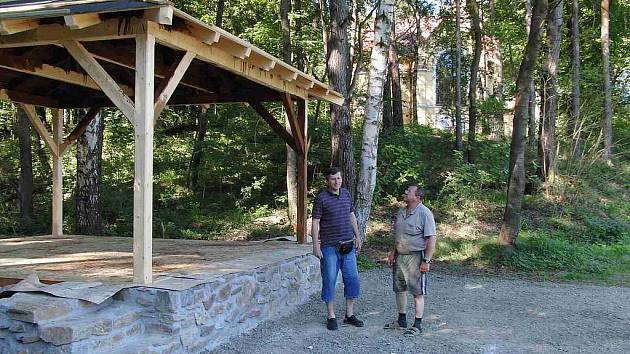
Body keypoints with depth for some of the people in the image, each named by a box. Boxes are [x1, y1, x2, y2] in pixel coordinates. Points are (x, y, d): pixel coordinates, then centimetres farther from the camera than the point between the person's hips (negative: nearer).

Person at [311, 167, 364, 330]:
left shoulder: (346, 194, 9)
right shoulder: (321, 198, -8)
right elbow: (315, 223, -8)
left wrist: (357, 237, 17)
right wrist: (316, 245, -13)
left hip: (348, 246, 5)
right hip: (329, 247, -5)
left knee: (352, 279, 7)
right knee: (329, 281, 1)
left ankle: (349, 315, 19)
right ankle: (331, 317, 12)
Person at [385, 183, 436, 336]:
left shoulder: (424, 213, -15)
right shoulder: (401, 212, 10)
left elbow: (431, 239, -17)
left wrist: (426, 261, -20)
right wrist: (393, 253, 15)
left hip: (416, 257, -8)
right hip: (400, 256, 8)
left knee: (417, 292, 1)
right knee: (399, 289, 15)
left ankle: (417, 325, 10)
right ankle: (401, 321, 29)